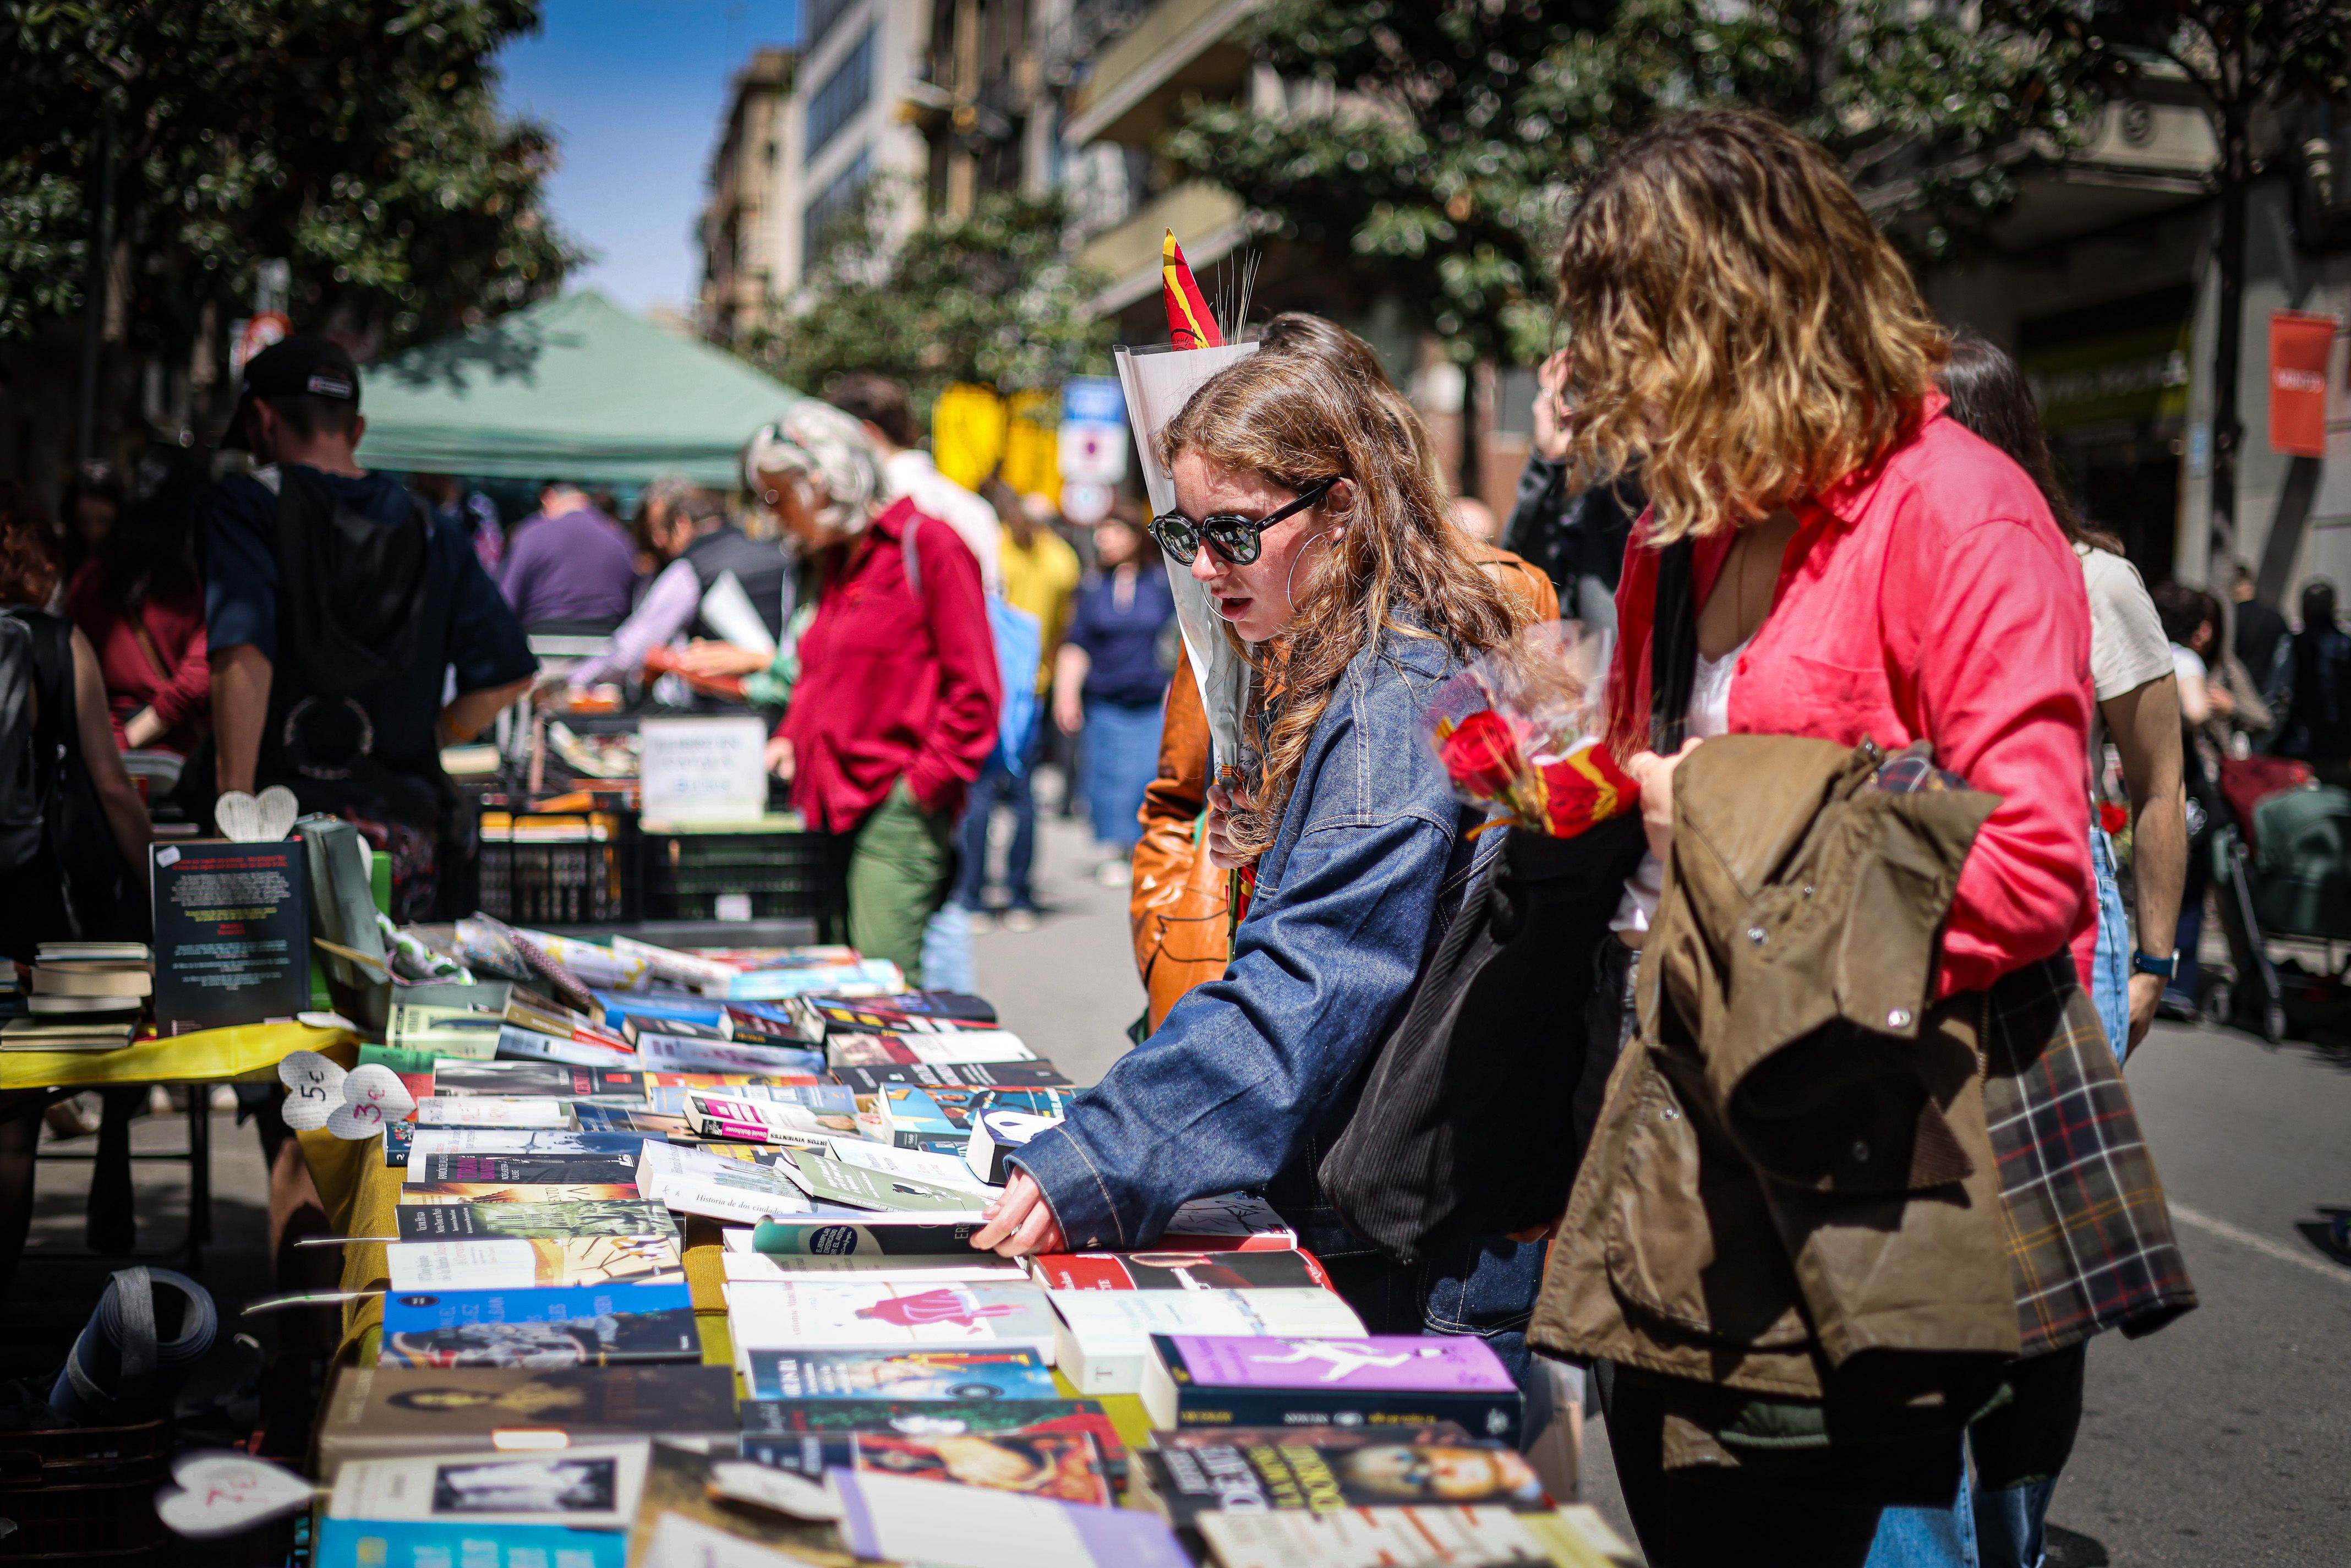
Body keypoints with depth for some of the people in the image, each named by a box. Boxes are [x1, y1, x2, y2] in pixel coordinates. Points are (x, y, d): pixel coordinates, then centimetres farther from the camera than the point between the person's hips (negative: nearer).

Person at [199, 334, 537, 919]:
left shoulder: (243, 505, -2)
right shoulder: (430, 528, 11)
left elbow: (243, 658, -15)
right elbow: (507, 676, 10)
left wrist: (235, 806, -14)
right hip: (406, 837, 4)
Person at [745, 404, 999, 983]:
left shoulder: (928, 545, -6)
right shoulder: (833, 564, 20)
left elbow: (974, 690, -10)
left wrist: (927, 781, -13)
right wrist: (791, 738, 12)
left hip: (897, 806, -8)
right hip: (836, 803, 8)